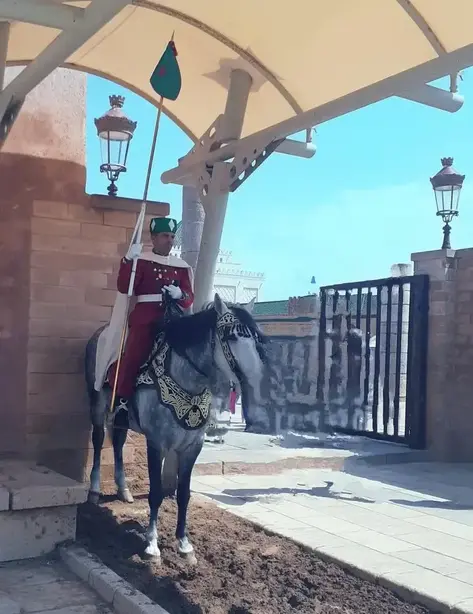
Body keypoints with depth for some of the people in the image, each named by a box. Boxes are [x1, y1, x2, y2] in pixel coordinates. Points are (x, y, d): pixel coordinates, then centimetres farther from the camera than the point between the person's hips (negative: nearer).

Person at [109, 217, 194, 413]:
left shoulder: (181, 266, 15)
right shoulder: (141, 260, 5)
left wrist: (180, 295, -13)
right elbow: (124, 287, -8)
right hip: (146, 317, -4)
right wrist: (128, 260, -19)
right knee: (134, 355, -16)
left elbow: (190, 297, 10)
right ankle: (122, 400, 1)